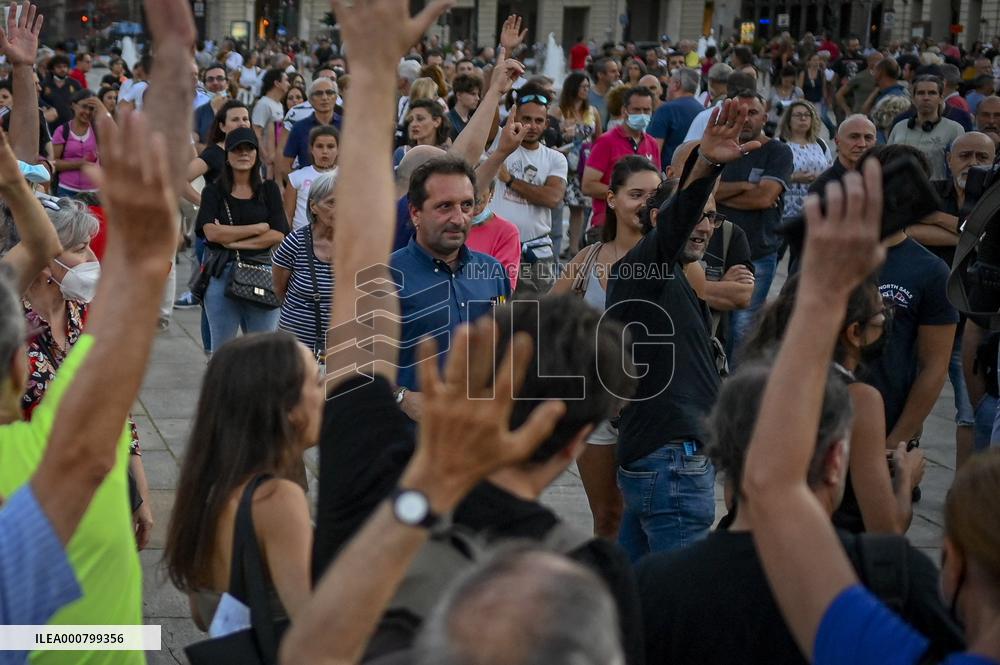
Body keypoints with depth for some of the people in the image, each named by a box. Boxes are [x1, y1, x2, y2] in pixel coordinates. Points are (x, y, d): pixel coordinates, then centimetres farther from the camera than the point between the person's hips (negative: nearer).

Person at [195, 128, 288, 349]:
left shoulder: (269, 190, 9)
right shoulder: (213, 191, 6)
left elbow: (278, 235, -1)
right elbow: (211, 232, -9)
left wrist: (233, 241, -8)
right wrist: (259, 227, -5)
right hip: (222, 274, 0)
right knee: (222, 349, 5)